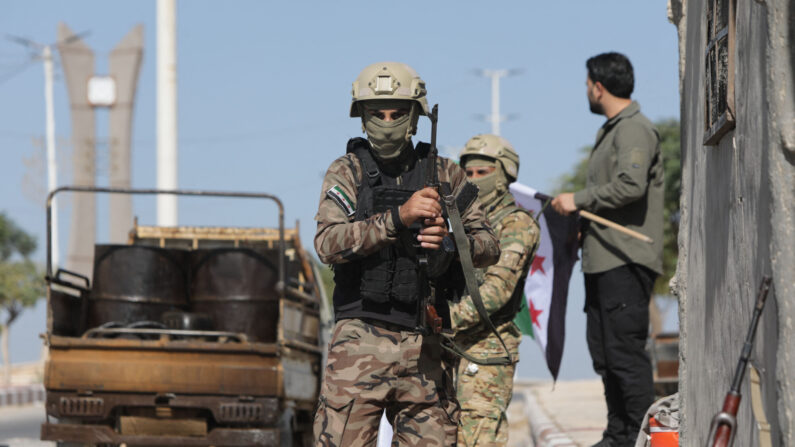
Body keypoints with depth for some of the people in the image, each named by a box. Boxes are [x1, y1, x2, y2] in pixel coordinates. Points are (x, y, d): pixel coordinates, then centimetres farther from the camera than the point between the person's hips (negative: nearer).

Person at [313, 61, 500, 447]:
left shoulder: (445, 176, 11)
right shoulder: (347, 172, 2)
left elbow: (489, 247, 7)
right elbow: (328, 244, -13)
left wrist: (451, 243, -15)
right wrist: (399, 217, -24)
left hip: (425, 346, 3)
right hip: (361, 341, -3)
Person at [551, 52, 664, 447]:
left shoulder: (635, 129, -10)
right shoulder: (610, 131, 21)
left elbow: (630, 185, -24)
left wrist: (579, 200, -15)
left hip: (626, 261, -10)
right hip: (602, 261, 10)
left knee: (625, 349, -11)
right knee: (604, 351, 12)